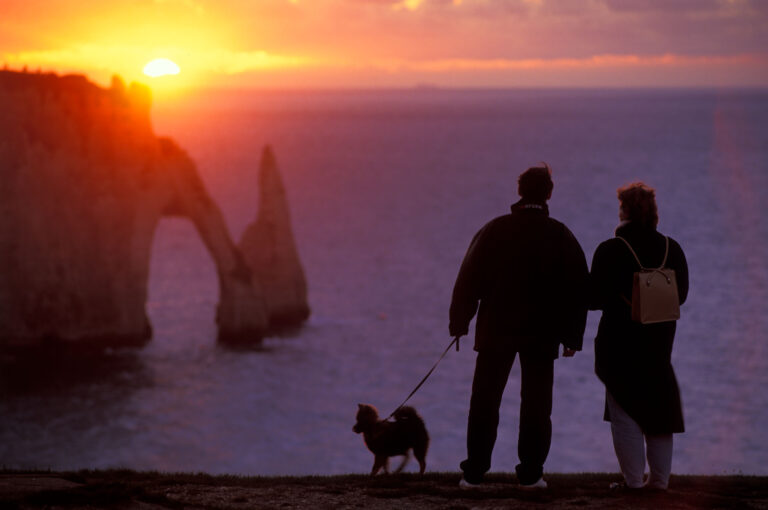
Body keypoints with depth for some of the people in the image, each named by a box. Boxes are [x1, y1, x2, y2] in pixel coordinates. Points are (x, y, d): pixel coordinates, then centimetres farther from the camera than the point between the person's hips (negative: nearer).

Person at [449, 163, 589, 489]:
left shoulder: (494, 230, -3)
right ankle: (530, 473, 5)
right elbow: (577, 288, 0)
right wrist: (572, 336, 6)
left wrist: (459, 323, 6)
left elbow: (469, 278, -2)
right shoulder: (561, 236, -2)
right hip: (542, 334, 0)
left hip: (496, 328, 0)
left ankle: (474, 472, 7)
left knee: (484, 401, 7)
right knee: (536, 403, 7)